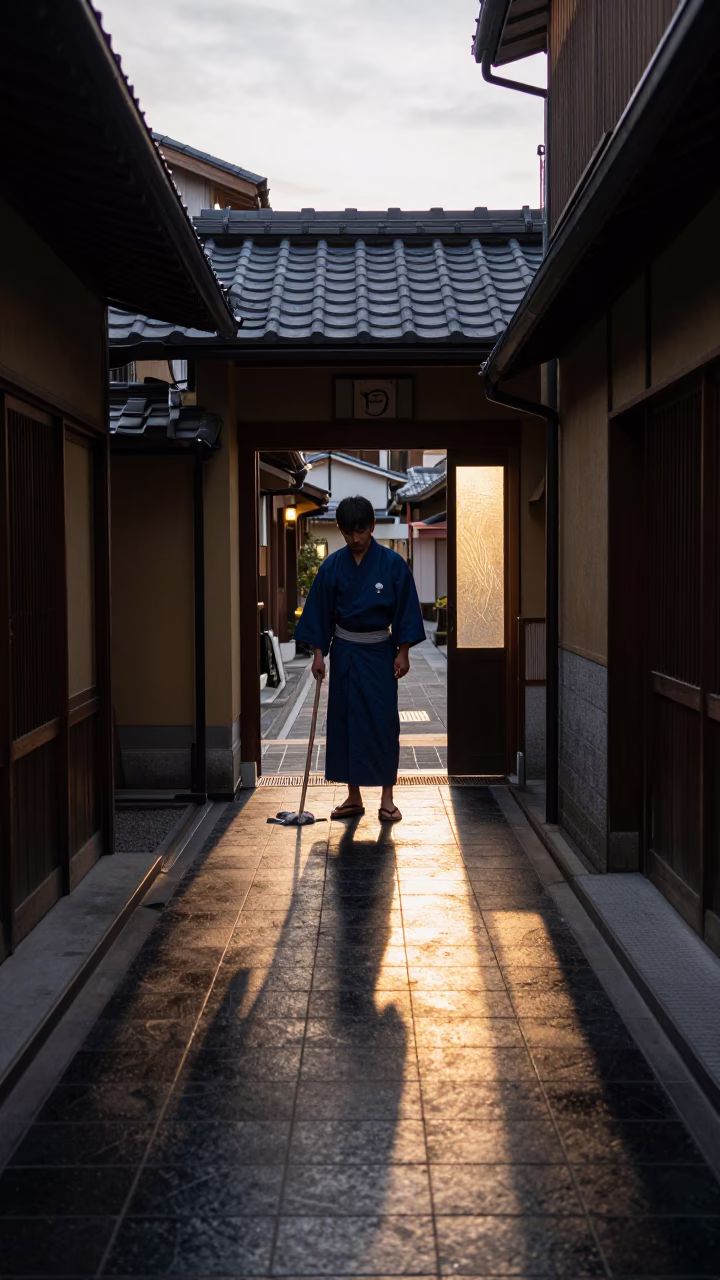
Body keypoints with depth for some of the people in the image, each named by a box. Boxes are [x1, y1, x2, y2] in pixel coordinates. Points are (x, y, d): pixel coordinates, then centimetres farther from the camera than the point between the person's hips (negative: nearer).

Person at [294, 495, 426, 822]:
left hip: (380, 653, -2)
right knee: (344, 720, 5)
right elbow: (319, 611, 2)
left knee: (383, 721, -2)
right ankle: (353, 796, 15)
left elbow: (405, 610, -4)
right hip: (344, 652, 3)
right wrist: (319, 653, -2)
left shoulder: (392, 563, -8)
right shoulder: (332, 566, -2)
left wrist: (403, 652, -7)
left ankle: (387, 798, 6)